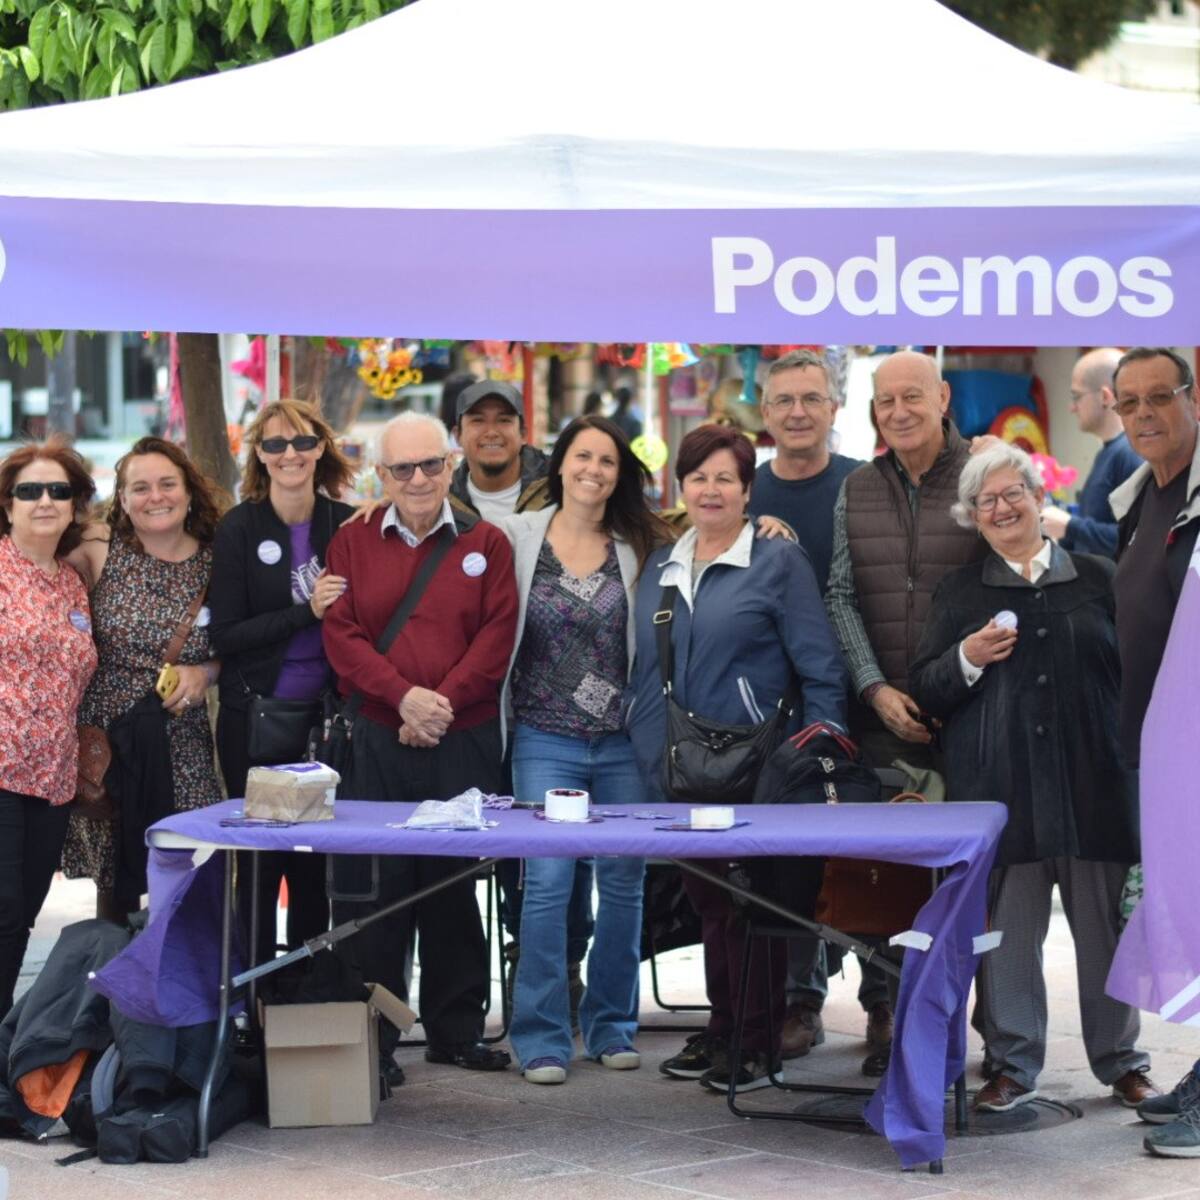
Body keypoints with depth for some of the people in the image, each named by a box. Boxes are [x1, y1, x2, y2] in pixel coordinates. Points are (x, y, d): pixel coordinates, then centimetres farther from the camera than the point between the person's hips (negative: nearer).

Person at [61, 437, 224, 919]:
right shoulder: (100, 549, -2)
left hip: (183, 747, 1)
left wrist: (205, 673, -6)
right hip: (107, 739, -1)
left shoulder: (213, 562, 3)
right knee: (116, 879, 5)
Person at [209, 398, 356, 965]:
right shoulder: (238, 529, -4)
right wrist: (306, 611, -18)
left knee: (316, 858, 7)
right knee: (260, 858, 1)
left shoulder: (348, 525, 3)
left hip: (324, 717, 2)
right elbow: (224, 634, -9)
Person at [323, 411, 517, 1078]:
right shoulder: (353, 543, 8)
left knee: (455, 886, 7)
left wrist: (443, 702, -13)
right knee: (373, 886, -2)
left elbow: (497, 637, -2)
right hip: (376, 741, 0)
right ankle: (371, 1037, 4)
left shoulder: (486, 544, 7)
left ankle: (457, 1030, 16)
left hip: (465, 742, 0)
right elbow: (341, 635, -1)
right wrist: (403, 696, -14)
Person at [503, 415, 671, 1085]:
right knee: (548, 882, -8)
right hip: (546, 741, -2)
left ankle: (612, 1026, 20)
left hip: (623, 741, 2)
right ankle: (542, 1037, 0)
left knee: (624, 883, 7)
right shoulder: (519, 538, 2)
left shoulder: (640, 548, 6)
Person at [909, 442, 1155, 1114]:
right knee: (1007, 928, 1)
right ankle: (1015, 1065, 11)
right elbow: (925, 692, 10)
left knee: (1105, 925, 4)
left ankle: (1120, 1059, 17)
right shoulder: (961, 592, 10)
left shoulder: (1097, 578, 9)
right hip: (1000, 788, 0)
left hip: (1094, 782, 0)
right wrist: (967, 659, -10)